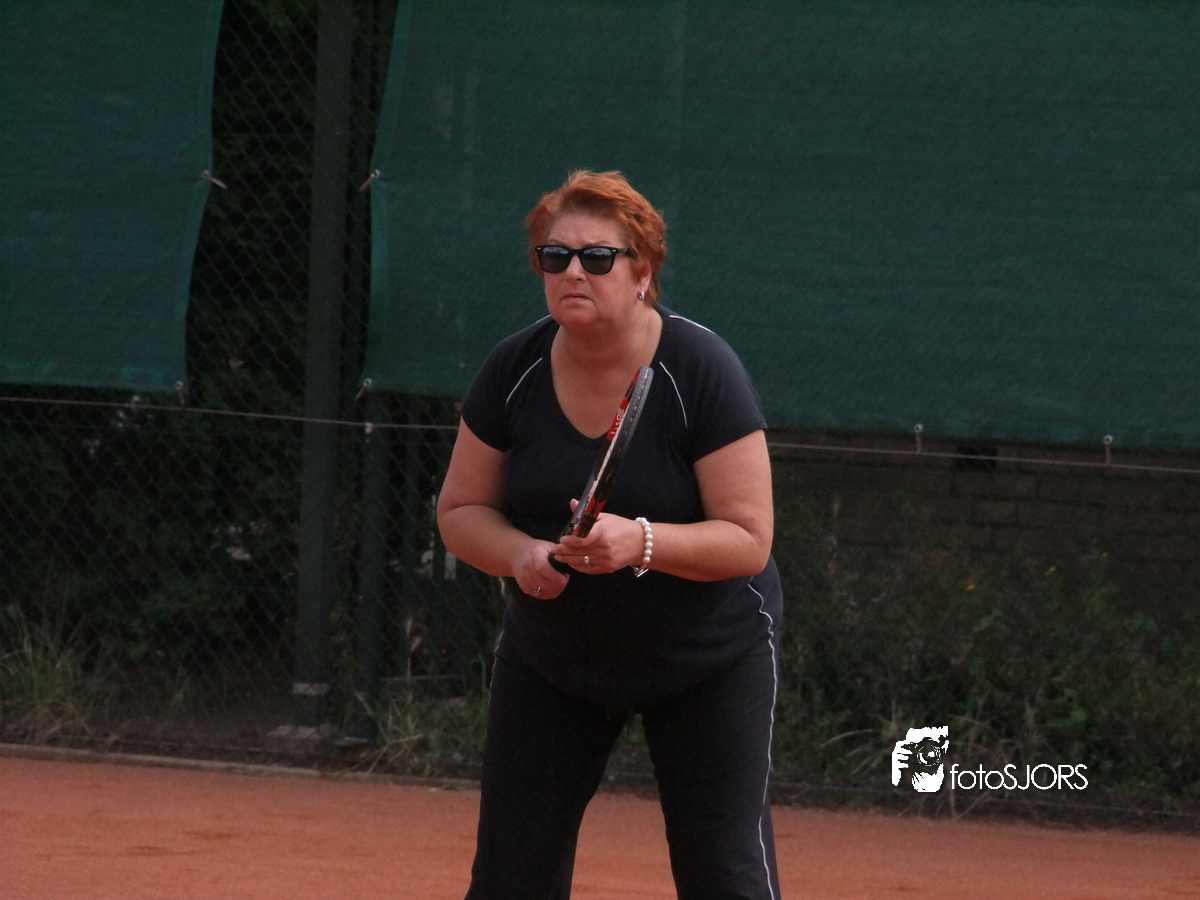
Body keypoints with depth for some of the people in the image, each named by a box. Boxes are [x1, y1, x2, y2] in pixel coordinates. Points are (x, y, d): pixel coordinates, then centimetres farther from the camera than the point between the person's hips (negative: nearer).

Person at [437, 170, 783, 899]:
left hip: (709, 655, -4)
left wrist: (641, 543, -37)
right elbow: (461, 511, 1)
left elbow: (748, 539, -20)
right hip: (551, 659, 4)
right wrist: (520, 553, -21)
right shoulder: (513, 371, -8)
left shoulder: (702, 370, -20)